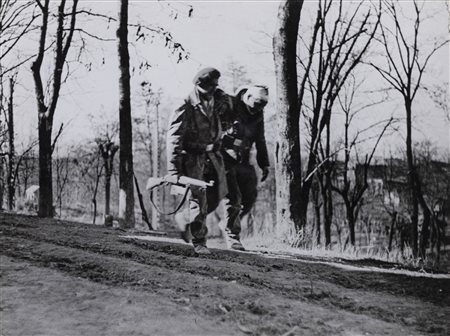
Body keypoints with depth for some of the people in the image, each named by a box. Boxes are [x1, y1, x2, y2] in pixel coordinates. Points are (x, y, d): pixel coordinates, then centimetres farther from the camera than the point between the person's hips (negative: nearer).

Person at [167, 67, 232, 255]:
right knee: (198, 198, -11)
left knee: (218, 195, 7)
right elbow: (174, 139, -21)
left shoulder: (214, 100, 2)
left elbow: (227, 100, 29)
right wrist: (173, 170, -28)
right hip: (193, 157, -7)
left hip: (213, 155, 7)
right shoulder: (186, 108, -18)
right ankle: (199, 242, 1)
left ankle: (185, 218, 30)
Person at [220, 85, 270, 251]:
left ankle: (227, 225, 22)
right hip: (225, 159, -6)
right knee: (233, 198, -12)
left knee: (249, 198, 2)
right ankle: (232, 236, -1)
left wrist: (264, 164, 15)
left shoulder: (258, 115, 7)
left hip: (243, 162, 6)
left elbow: (260, 141, 16)